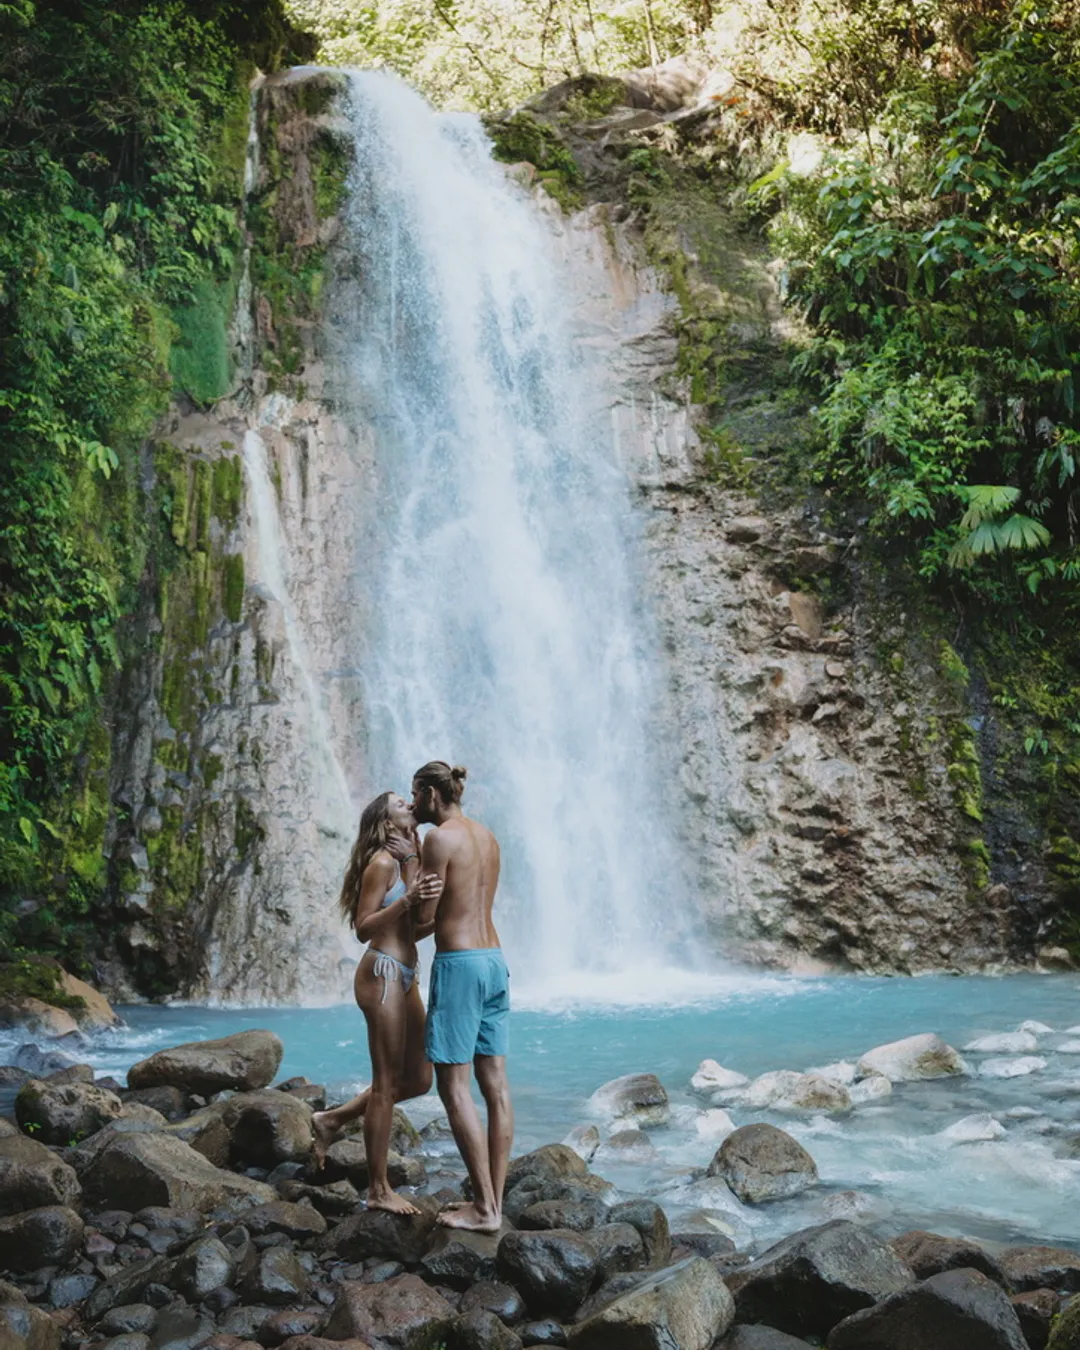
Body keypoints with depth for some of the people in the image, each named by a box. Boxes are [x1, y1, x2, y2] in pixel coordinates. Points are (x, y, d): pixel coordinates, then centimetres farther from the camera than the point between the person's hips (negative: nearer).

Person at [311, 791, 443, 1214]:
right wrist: (407, 900, -25)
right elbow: (363, 927, -14)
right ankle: (378, 1190, 8)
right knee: (387, 1083, -2)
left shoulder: (410, 860, 15)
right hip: (382, 974, -9)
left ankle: (332, 1119, 25)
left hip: (405, 977, 9)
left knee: (418, 1079, 12)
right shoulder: (381, 863, -10)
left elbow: (420, 921, 7)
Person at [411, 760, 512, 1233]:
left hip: (458, 964, -9)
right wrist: (413, 858, 18)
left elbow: (424, 917, -10)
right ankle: (493, 1199, 14)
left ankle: (484, 1209, -2)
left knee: (454, 1087, -3)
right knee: (495, 1084, 8)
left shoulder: (439, 838, -11)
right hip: (494, 961, 9)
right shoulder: (486, 836, 14)